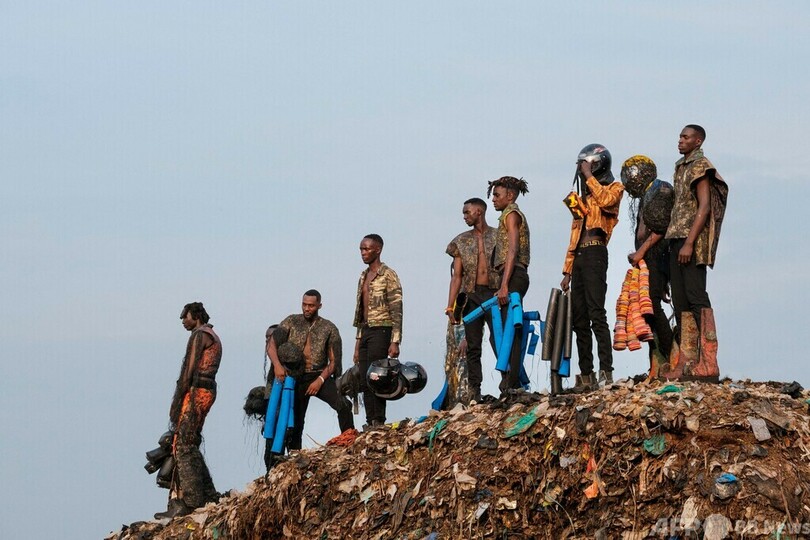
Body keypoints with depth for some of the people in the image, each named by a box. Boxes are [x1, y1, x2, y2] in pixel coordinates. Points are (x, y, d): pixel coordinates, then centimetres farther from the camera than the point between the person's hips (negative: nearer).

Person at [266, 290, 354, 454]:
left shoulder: (329, 329, 3)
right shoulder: (291, 322, 5)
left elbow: (334, 361, 1)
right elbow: (271, 343, -7)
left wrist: (320, 380, -14)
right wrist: (277, 364, -25)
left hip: (319, 376, -1)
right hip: (296, 377, 1)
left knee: (343, 404, -25)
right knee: (294, 423, 3)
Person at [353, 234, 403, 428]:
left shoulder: (388, 276, -7)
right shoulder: (363, 277, 18)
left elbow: (397, 310, -12)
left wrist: (395, 341, -19)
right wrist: (358, 344, 19)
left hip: (381, 330, -8)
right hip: (365, 332, 8)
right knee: (365, 382, 5)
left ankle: (378, 422, -9)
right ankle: (370, 423, 8)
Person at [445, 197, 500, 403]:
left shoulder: (498, 237, 5)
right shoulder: (461, 241, 13)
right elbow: (457, 276, 10)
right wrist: (450, 306, 2)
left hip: (494, 294, -3)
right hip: (471, 296, 3)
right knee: (473, 346, 2)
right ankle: (474, 393, 2)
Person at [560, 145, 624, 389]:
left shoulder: (614, 188, 7)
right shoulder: (583, 197, 27)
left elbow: (605, 200, -19)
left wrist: (589, 176, -8)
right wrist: (567, 271, 20)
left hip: (594, 253, -8)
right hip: (578, 257, 8)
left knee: (596, 314, -17)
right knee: (579, 318, 4)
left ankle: (606, 371, -23)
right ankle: (586, 374, 5)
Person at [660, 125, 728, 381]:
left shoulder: (700, 166, -6)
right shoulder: (681, 168, 21)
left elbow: (704, 207, -14)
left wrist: (689, 243, -21)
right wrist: (678, 243, 15)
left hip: (693, 240, -10)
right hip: (677, 240, 10)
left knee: (696, 297, -14)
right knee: (681, 302, 6)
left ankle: (708, 365, -18)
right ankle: (687, 363, 7)